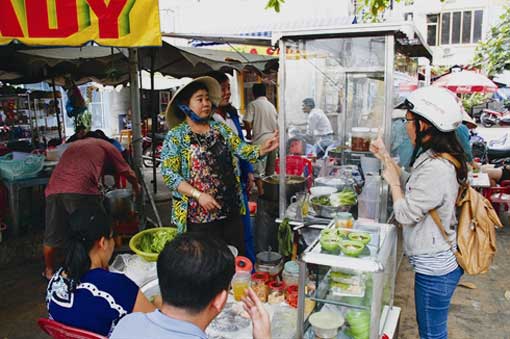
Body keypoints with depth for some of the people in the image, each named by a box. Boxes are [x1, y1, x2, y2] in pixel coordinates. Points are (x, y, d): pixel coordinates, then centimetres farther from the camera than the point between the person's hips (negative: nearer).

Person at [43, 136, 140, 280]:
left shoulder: (73, 144, 36)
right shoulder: (107, 146, 21)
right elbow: (127, 172, 29)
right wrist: (136, 186, 50)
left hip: (53, 189, 6)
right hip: (81, 190, -5)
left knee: (52, 236, 20)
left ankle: (49, 271, 37)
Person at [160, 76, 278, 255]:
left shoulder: (220, 128, 9)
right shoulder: (175, 137, -5)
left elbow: (242, 149, 1)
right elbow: (168, 174, -11)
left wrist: (263, 148, -19)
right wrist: (198, 195, -20)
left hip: (231, 209, 5)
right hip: (200, 215, -4)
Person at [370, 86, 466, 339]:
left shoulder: (436, 169, -29)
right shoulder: (436, 158, 4)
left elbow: (405, 214, -22)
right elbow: (411, 187, 17)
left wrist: (392, 181, -8)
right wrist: (386, 158, 13)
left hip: (434, 269, -10)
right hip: (439, 261, 10)